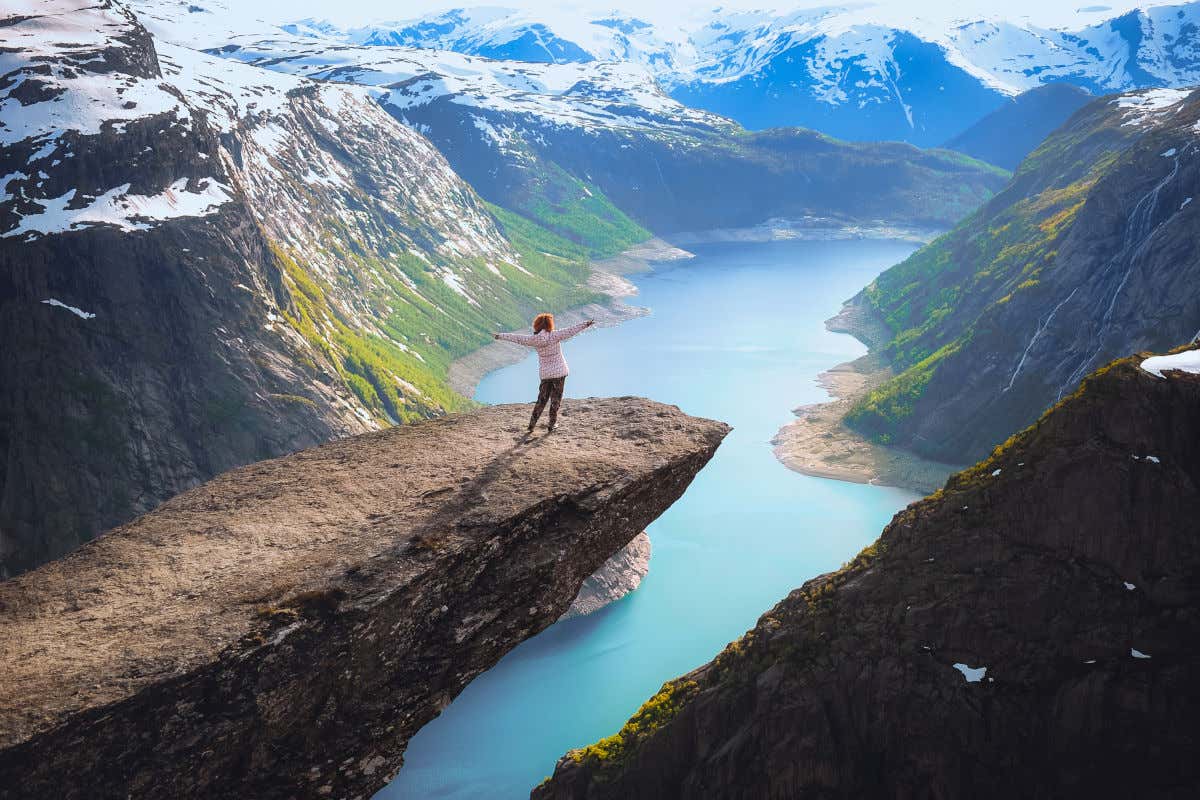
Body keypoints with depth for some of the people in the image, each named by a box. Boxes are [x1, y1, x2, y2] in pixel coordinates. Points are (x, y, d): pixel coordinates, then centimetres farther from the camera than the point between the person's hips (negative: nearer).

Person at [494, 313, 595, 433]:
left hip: (545, 373, 3)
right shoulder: (554, 336, -14)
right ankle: (552, 425, 10)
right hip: (559, 372, -3)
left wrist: (500, 336, 13)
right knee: (555, 400, 7)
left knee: (541, 400, 13)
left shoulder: (533, 339, -6)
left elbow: (517, 338, 2)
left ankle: (532, 424, 12)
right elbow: (570, 331, -16)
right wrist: (586, 324, -12)